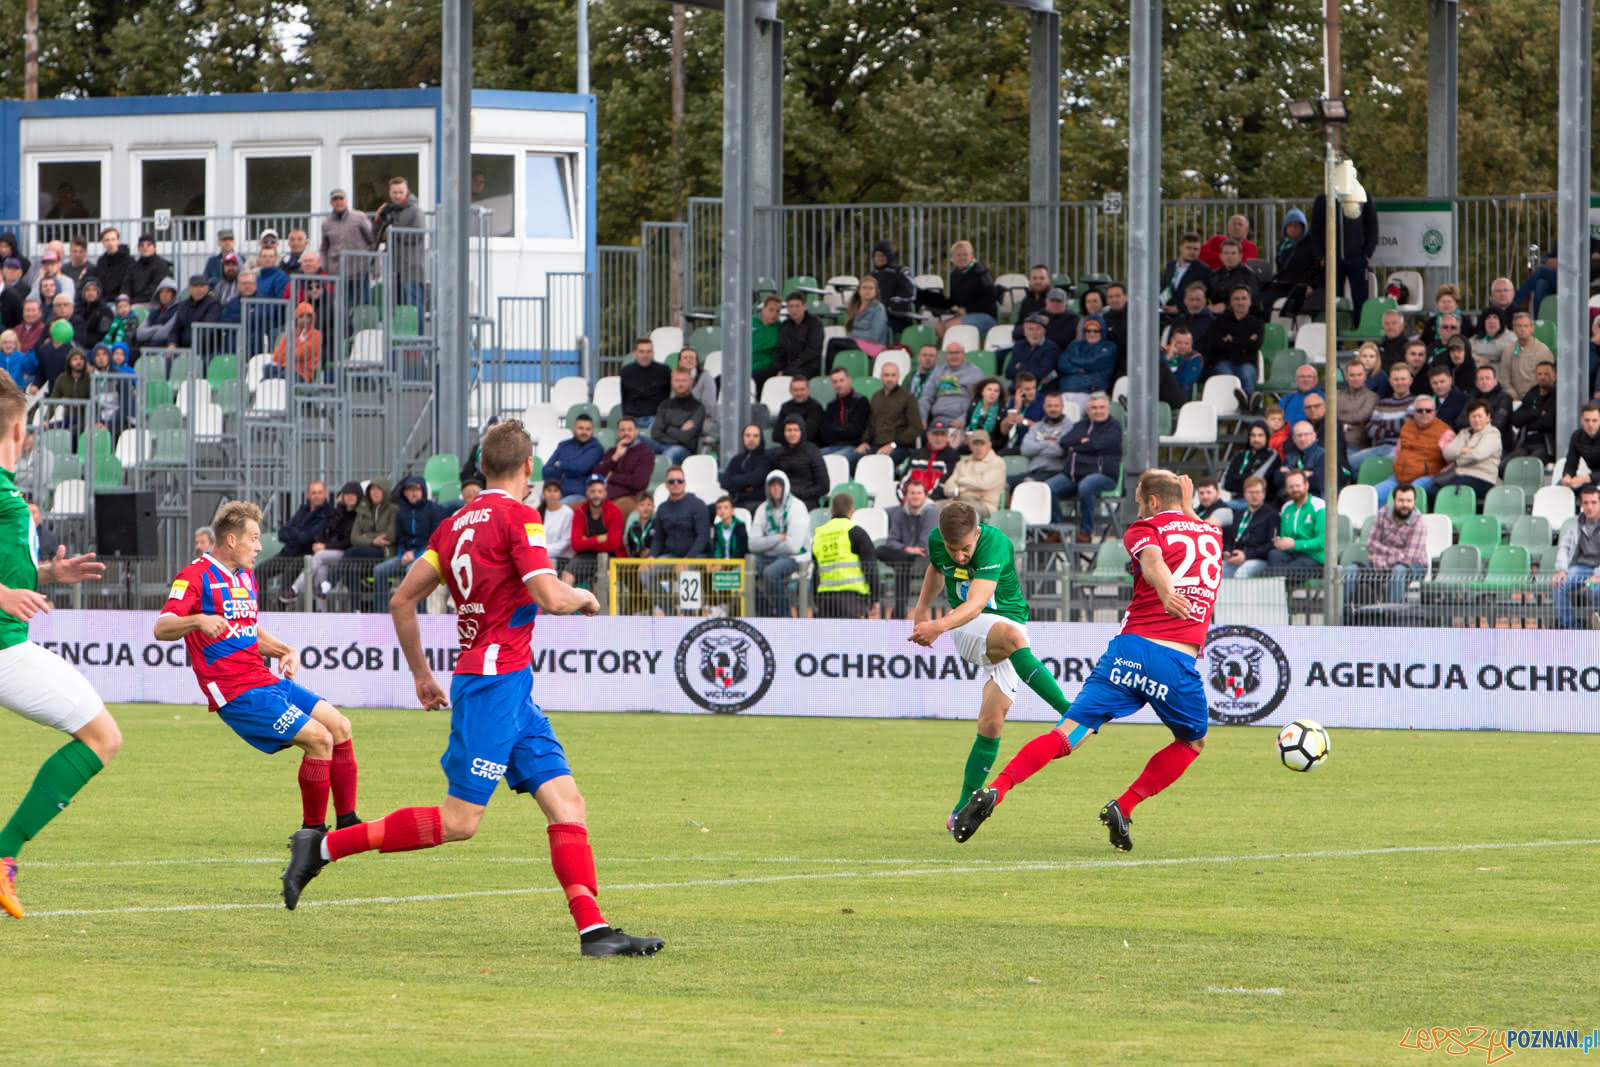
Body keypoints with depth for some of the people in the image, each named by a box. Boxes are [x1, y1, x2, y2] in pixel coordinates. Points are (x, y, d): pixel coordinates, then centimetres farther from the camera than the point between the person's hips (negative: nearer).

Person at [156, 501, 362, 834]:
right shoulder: (196, 576, -10)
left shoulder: (246, 575, 18)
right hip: (236, 693, -9)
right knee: (319, 738, -17)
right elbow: (161, 629, -21)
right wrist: (199, 621, -41)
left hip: (266, 681, 9)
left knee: (339, 726, 5)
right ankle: (312, 831, -5)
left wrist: (284, 651, 12)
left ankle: (348, 823, 13)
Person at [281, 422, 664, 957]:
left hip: (511, 691, 9)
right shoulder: (519, 518, -9)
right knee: (458, 821, -9)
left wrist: (421, 673, 24)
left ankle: (593, 928, -7)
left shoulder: (456, 525, 14)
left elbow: (402, 600, 15)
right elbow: (551, 597, -19)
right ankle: (325, 846, -4)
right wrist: (584, 597, 3)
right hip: (495, 678, -9)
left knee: (566, 801, 2)